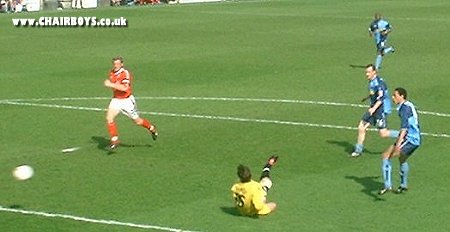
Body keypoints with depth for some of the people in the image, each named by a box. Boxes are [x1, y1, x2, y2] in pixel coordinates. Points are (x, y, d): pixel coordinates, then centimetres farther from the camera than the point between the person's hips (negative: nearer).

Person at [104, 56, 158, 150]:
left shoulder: (125, 73, -20)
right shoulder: (111, 73, 3)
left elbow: (125, 88, -33)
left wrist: (111, 85, -36)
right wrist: (111, 85, 2)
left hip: (127, 100, -5)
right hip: (116, 100, 5)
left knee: (137, 121, 9)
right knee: (109, 118, -17)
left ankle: (151, 128, 38)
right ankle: (115, 140, -9)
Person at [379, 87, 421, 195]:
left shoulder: (404, 108, -14)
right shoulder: (410, 105, 17)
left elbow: (404, 127, -27)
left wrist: (398, 143, -37)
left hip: (409, 139, -10)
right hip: (416, 139, 11)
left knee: (385, 157, -14)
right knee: (402, 160, 32)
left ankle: (387, 185, -20)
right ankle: (403, 186, 48)